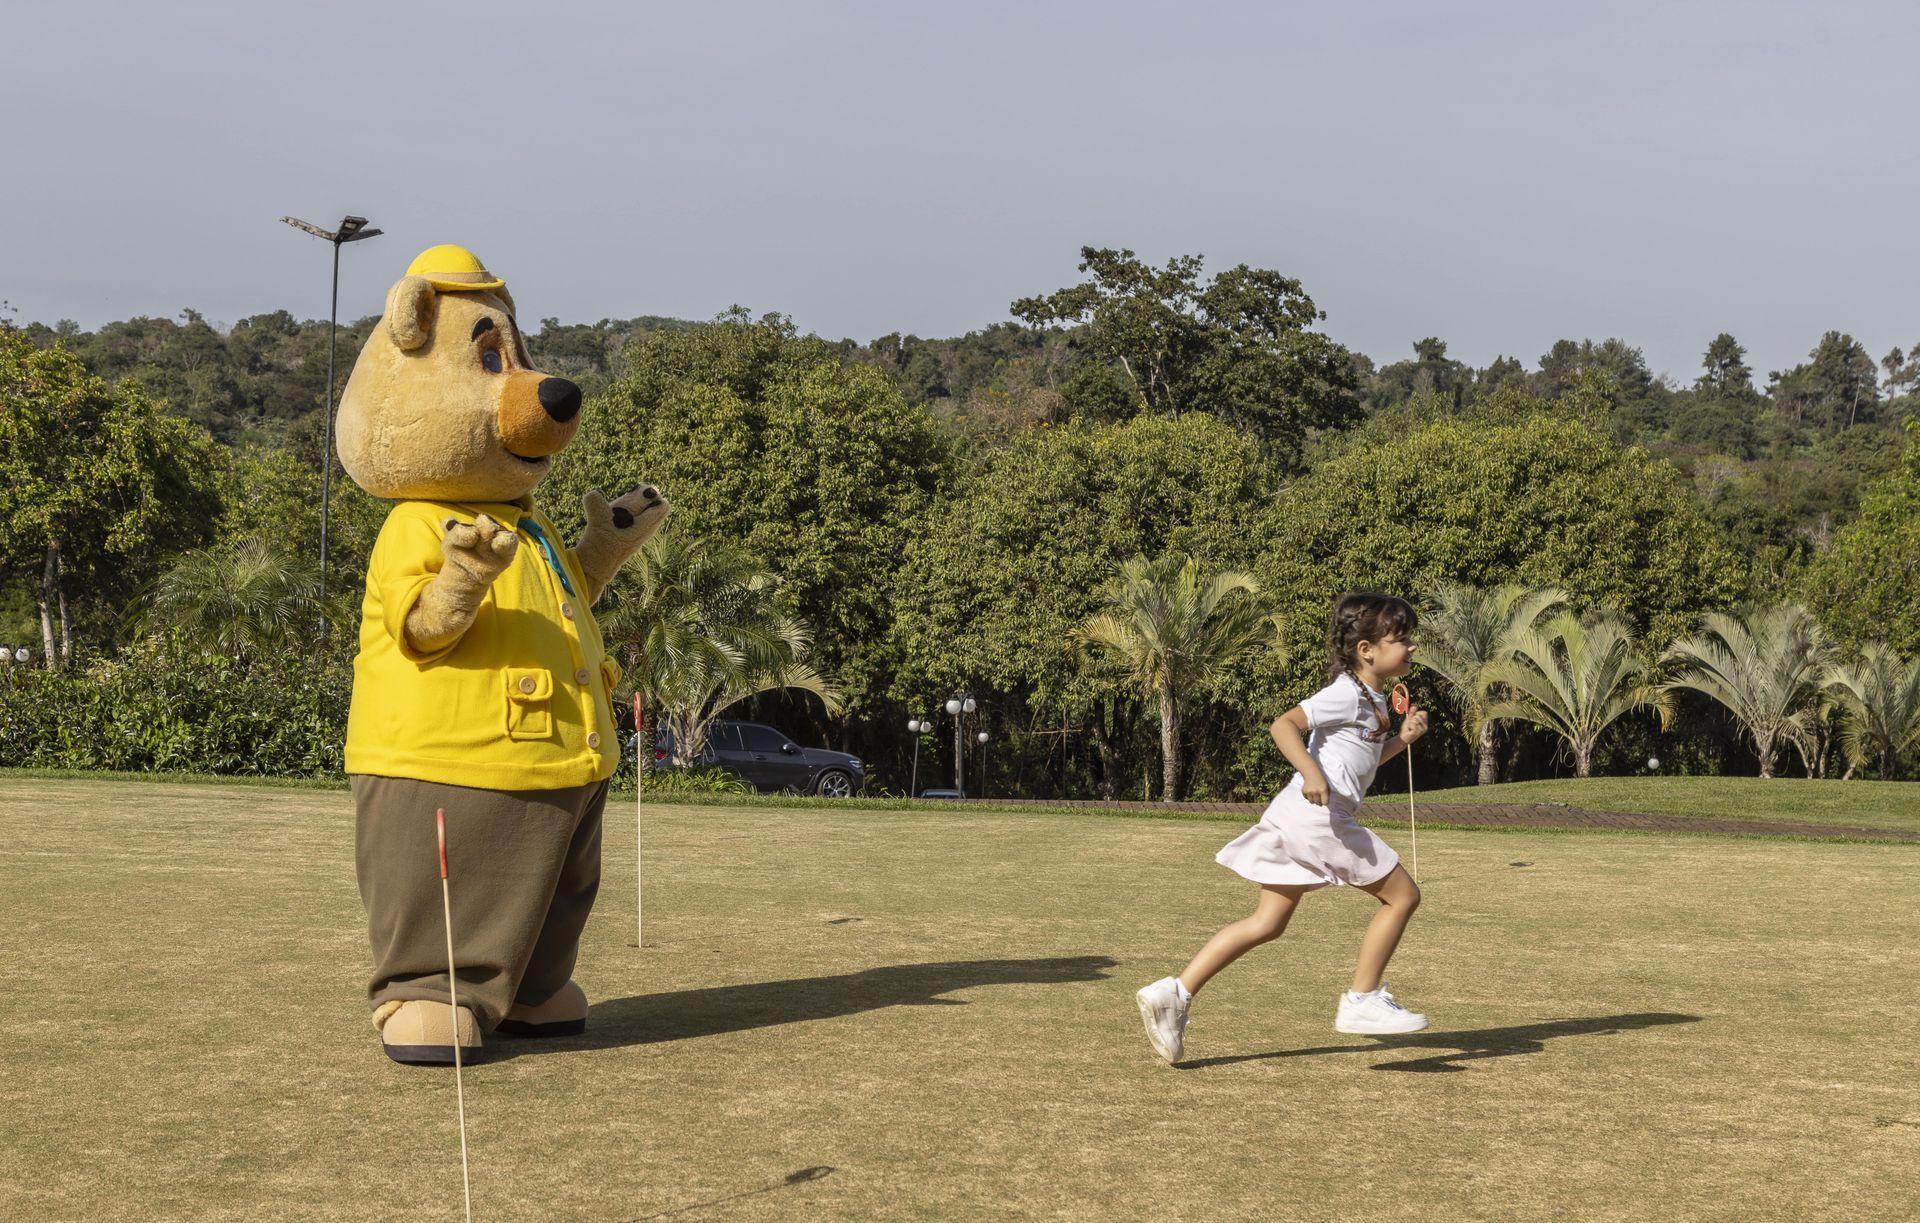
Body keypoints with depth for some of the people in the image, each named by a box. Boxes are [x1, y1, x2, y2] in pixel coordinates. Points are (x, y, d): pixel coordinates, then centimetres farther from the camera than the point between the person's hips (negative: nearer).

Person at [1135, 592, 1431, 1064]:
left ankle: (1175, 993, 2)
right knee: (1402, 895, 0)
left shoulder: (1371, 701, 22)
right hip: (1319, 816, -10)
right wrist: (1311, 773, -31)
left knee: (1266, 923, 8)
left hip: (1296, 819, 10)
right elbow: (1284, 725, -19)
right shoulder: (1346, 694, -9)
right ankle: (1363, 1000, 4)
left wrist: (1402, 738, 19)